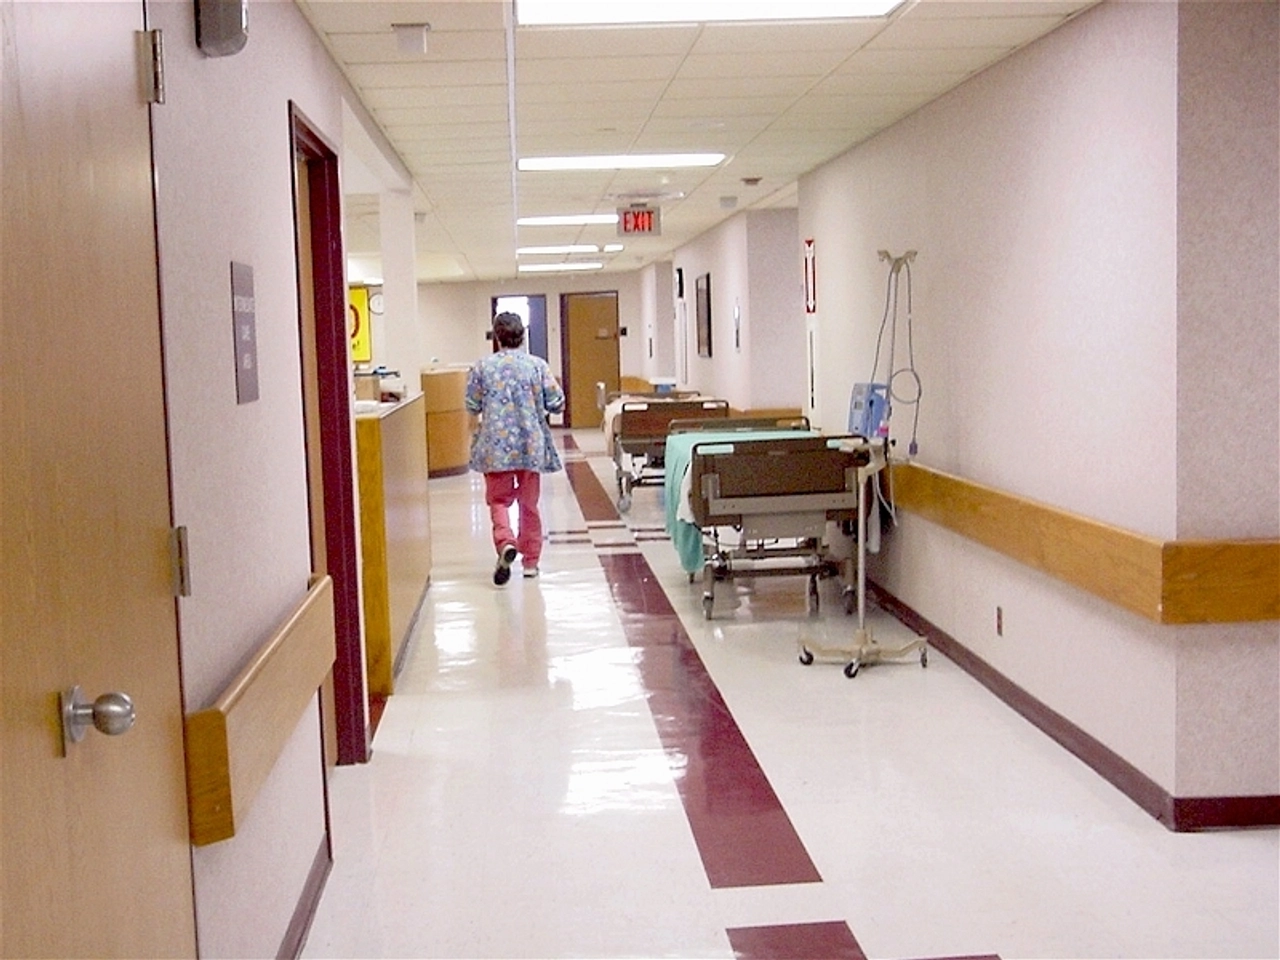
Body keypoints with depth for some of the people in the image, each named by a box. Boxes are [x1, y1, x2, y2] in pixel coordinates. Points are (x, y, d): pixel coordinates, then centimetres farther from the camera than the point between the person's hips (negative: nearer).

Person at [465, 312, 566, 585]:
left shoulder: (483, 366, -3)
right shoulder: (537, 365, -3)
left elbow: (472, 407, 4)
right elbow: (556, 403, -4)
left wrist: (476, 424, 25)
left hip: (496, 443, -1)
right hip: (531, 444, 1)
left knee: (499, 499, 7)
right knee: (529, 502, 12)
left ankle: (505, 542, -21)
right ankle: (530, 561, 17)